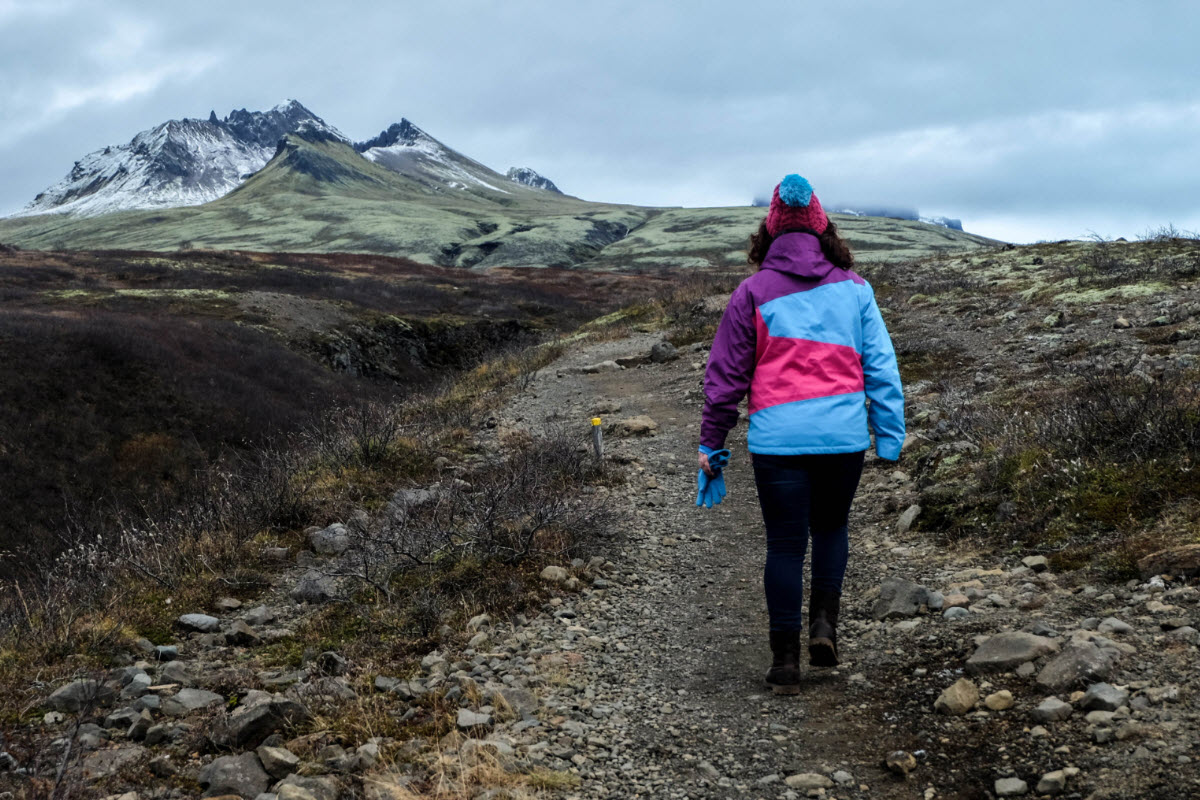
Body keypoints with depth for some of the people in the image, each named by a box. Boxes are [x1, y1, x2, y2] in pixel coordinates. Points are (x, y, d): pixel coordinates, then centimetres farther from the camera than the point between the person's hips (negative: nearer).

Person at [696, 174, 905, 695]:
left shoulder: (753, 292, 2)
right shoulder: (853, 288, 6)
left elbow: (726, 374, 3)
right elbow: (881, 365, 4)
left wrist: (710, 443, 9)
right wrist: (890, 435, 8)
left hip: (777, 438, -1)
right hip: (844, 434, 1)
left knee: (785, 544, 7)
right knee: (831, 527, 23)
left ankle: (785, 662, 11)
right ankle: (824, 623, 10)